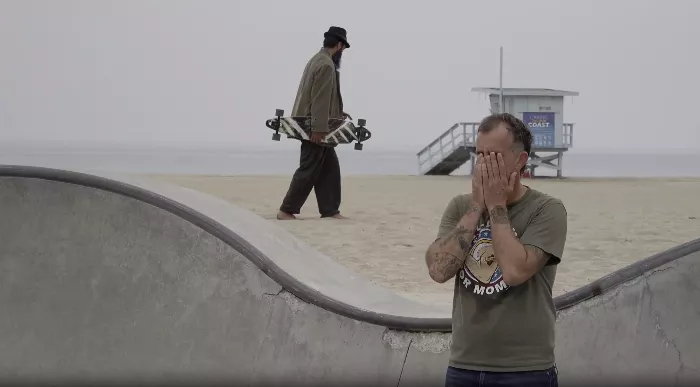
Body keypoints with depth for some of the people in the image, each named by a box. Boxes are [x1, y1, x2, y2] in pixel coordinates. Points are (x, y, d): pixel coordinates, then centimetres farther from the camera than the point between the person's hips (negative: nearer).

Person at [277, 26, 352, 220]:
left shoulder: (319, 60, 14)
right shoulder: (326, 65, -18)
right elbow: (319, 99, -23)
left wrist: (337, 113, 25)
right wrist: (319, 128, -25)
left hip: (314, 125, 10)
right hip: (316, 128, -10)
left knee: (330, 168, 12)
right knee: (309, 170, -5)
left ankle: (330, 210, 13)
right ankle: (286, 210, -2)